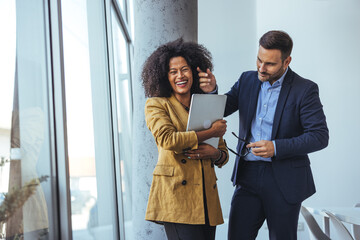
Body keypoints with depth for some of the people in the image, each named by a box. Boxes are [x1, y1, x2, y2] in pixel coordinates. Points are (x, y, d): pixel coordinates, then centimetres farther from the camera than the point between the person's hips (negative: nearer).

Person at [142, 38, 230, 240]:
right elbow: (167, 139, -13)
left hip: (206, 196, 5)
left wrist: (214, 153, -6)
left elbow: (224, 154, 19)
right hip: (176, 195, -5)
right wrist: (210, 132, -7)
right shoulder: (156, 105, 5)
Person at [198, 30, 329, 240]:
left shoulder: (305, 89, -7)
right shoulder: (247, 80, 7)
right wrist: (212, 90, -13)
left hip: (284, 181, -3)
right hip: (248, 175, 4)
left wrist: (276, 147, -22)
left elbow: (320, 136, -11)